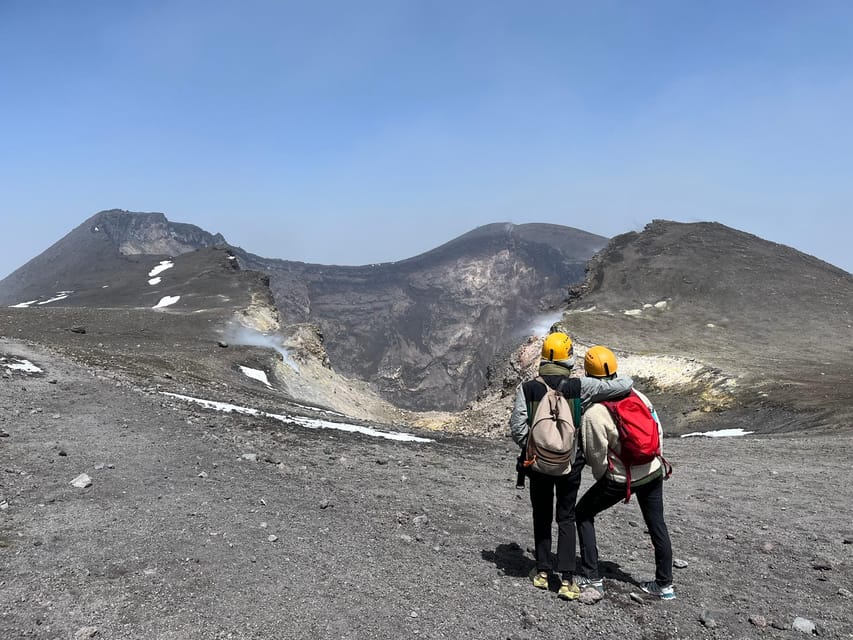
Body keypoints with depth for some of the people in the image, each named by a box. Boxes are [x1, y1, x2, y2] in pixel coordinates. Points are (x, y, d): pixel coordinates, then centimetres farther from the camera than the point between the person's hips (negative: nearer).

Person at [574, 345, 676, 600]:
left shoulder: (593, 413, -21)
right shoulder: (637, 395, -4)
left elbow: (596, 456, -13)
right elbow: (658, 430, 4)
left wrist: (601, 477, 7)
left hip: (620, 478, -5)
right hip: (653, 472, 6)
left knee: (583, 514, 12)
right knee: (657, 524, 18)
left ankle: (592, 578, 14)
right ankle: (664, 584, 29)